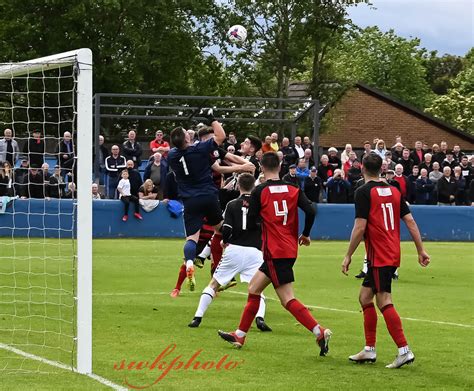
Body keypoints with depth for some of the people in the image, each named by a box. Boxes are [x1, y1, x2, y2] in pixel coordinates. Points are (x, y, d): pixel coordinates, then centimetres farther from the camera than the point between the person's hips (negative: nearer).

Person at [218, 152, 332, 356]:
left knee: (288, 300, -9)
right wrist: (305, 235, 8)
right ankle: (239, 335, 23)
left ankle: (320, 332, -22)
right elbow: (310, 211, -8)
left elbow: (250, 224, -4)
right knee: (253, 288, 17)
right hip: (290, 249, 7)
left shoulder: (259, 191, -7)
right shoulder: (293, 190, 4)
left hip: (274, 252, -7)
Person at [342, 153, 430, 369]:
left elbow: (360, 227, -15)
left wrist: (348, 256, -8)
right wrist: (421, 250, 12)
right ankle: (369, 350, 18)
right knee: (365, 297, 16)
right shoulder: (393, 191, 11)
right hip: (392, 254, 8)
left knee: (384, 302, -9)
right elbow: (410, 221, 9)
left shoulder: (364, 192, -9)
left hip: (379, 257, -8)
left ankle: (404, 350, -16)